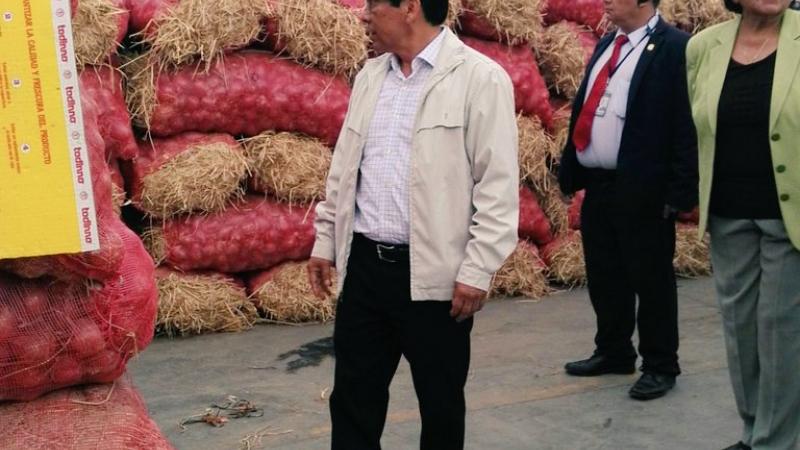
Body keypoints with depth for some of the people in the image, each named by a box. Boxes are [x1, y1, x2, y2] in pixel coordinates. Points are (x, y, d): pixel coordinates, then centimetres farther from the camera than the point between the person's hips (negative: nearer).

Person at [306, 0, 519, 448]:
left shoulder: (480, 78, -9)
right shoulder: (370, 76, 11)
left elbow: (498, 186, -12)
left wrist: (477, 270, -15)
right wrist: (325, 241, 15)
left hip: (435, 273, -5)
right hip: (364, 264, 6)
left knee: (440, 404, 10)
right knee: (353, 398, 11)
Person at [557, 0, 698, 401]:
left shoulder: (674, 47, -11)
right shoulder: (606, 45, 14)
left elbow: (687, 124, -14)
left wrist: (680, 191, -18)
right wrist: (569, 172, 11)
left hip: (642, 190, -8)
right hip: (597, 186, 8)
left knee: (650, 279, 4)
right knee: (604, 277, 16)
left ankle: (660, 366, 18)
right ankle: (613, 352, 32)